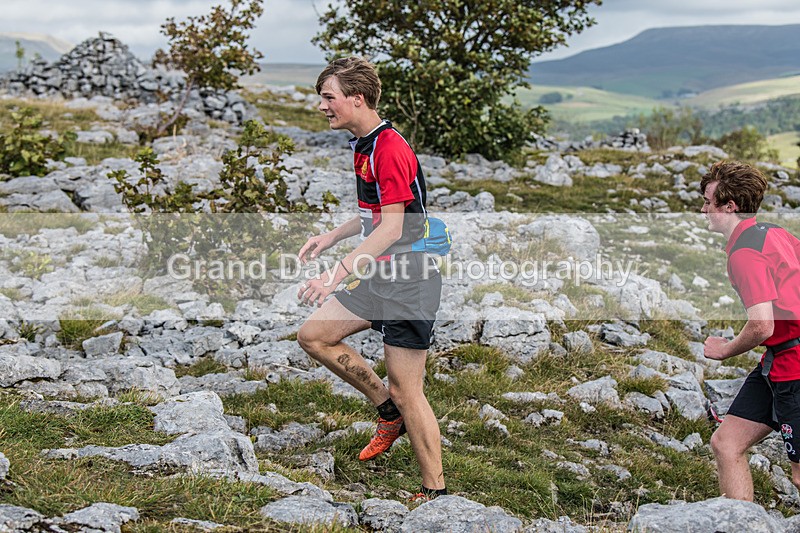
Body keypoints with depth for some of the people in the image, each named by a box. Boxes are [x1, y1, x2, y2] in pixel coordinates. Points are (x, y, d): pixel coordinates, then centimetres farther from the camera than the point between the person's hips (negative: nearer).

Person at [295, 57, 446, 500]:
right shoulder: (364, 147, 12)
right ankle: (389, 413, 20)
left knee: (406, 389, -6)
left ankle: (435, 492, 5)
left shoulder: (390, 148, -19)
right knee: (314, 335, 9)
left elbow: (392, 228, -25)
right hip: (379, 277, 10)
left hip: (408, 281, -10)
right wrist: (331, 236, 20)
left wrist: (337, 273, -30)